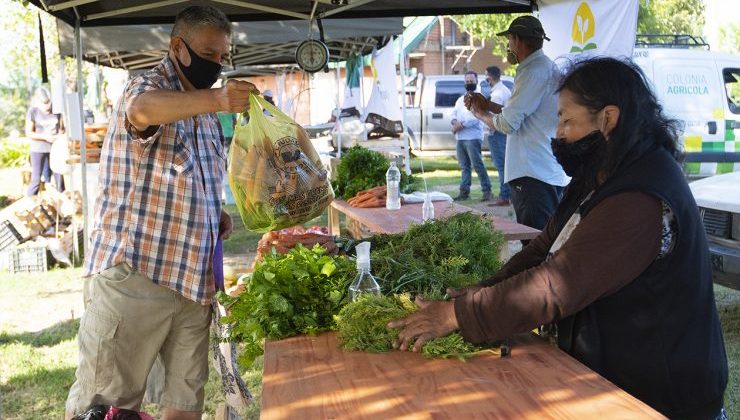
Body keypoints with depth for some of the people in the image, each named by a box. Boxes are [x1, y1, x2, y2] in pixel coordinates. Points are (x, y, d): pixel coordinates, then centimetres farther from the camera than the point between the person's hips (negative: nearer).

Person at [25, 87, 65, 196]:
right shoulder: (32, 111, -10)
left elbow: (61, 127, 8)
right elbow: (28, 133, -8)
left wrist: (60, 134, -14)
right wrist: (45, 137, -20)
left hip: (55, 147, 3)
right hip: (38, 149, -3)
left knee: (59, 176, 5)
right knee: (36, 179, -2)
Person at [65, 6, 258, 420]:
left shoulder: (203, 111, 16)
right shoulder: (148, 87, -6)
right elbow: (142, 110, -33)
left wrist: (218, 215, 8)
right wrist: (214, 99, -49)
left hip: (194, 277, 7)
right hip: (132, 273, -7)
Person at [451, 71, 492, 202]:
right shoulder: (460, 99, 23)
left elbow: (475, 117, -14)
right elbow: (454, 113, 16)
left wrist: (461, 125, -15)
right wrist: (454, 122, -7)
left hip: (472, 137, -7)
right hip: (460, 137, 7)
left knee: (478, 165, -9)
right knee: (464, 166, 9)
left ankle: (486, 190, -4)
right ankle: (464, 191, 12)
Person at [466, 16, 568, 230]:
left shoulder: (534, 72, -15)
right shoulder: (546, 67, 20)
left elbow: (507, 123, -17)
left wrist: (482, 114, 2)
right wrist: (488, 104, 22)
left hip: (536, 177, -11)